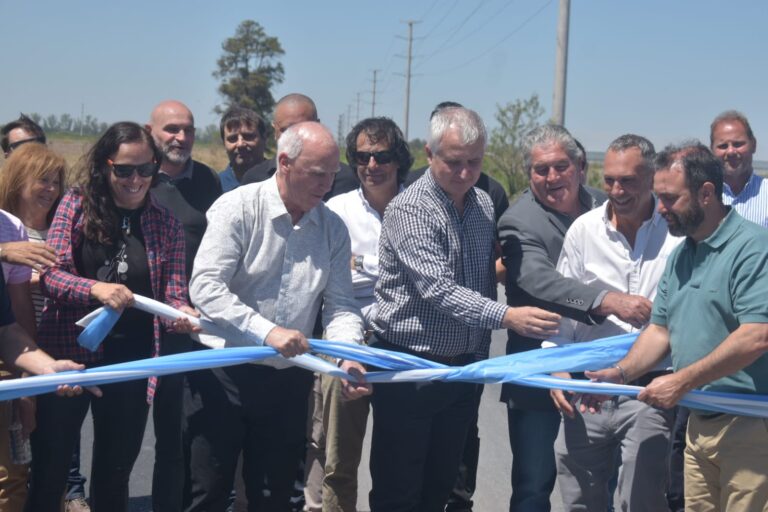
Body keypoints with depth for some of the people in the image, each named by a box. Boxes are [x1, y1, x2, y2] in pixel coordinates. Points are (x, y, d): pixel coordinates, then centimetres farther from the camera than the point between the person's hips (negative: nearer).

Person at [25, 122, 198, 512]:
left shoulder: (165, 224, 1)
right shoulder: (76, 205, -4)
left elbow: (174, 295, -1)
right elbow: (48, 275, -9)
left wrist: (181, 313, -24)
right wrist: (95, 288, -27)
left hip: (130, 362, 2)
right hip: (67, 353, -1)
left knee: (113, 477, 14)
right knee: (48, 471, 6)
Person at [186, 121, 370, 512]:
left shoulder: (333, 228, 3)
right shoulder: (238, 208, -12)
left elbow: (340, 304, 3)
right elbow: (205, 287, -21)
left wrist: (348, 355, -16)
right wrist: (266, 331, -31)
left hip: (288, 380, 4)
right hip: (224, 374, -4)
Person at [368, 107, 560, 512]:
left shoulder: (483, 205, 7)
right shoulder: (410, 209, -16)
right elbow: (438, 291, -25)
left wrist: (483, 349, 9)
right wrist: (507, 317, -32)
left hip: (462, 370, 7)